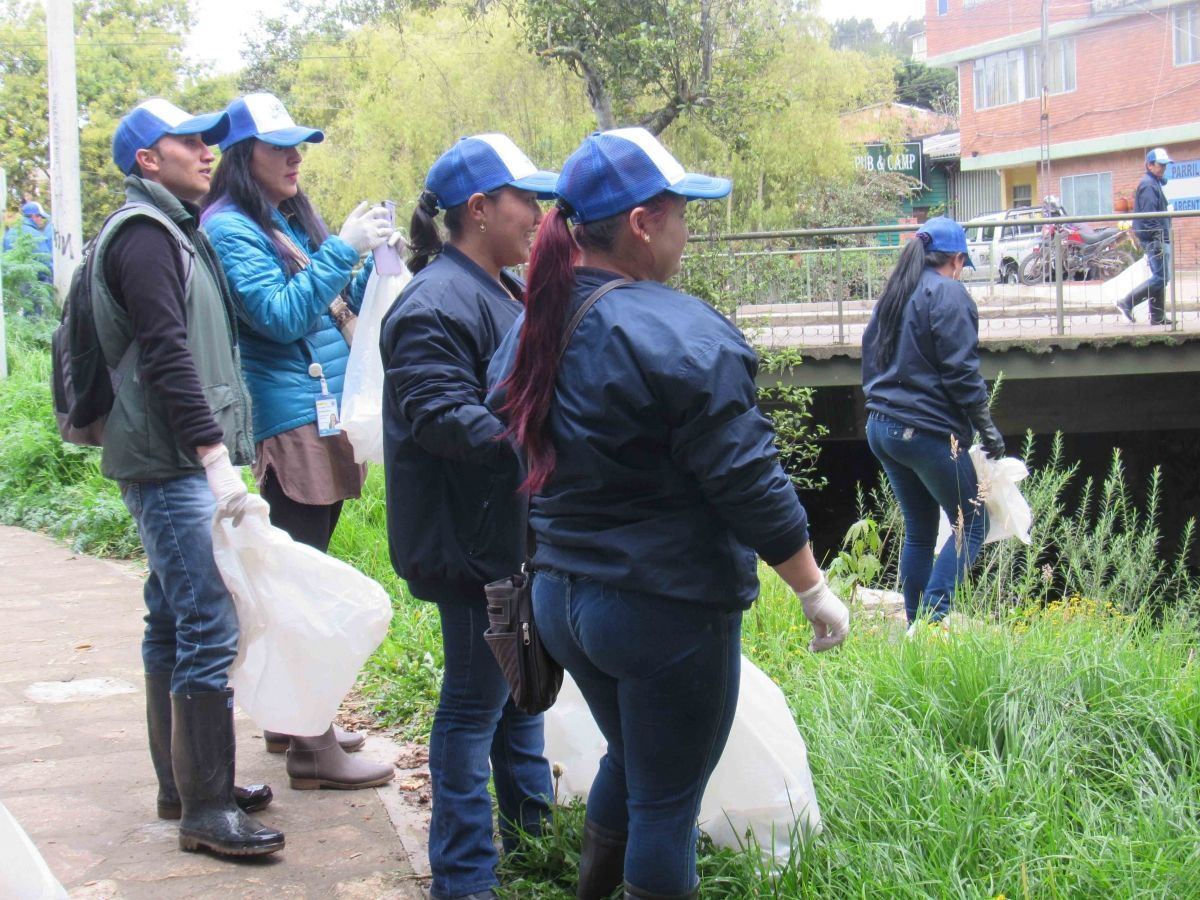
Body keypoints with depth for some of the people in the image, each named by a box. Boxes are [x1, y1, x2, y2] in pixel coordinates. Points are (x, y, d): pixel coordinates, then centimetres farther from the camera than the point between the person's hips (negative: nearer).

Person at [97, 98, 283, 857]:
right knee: (208, 628, -11)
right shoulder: (144, 233, -11)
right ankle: (205, 809, -6)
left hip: (179, 463, 10)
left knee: (175, 623, 14)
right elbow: (168, 355, -21)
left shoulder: (173, 230, 20)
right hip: (172, 462, -10)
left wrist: (221, 450, 19)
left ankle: (183, 783, 23)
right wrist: (215, 457, -26)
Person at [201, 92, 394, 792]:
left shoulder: (295, 220, 16)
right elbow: (280, 315, -18)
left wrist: (375, 261, 1)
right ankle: (311, 747, -2)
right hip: (290, 421, -9)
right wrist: (344, 248, -18)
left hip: (326, 417, 9)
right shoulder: (230, 228, -9)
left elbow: (340, 306, 18)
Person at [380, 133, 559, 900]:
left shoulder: (512, 291, 13)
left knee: (524, 684, 21)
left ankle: (530, 833, 38)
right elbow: (443, 414, -29)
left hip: (523, 528, 10)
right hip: (473, 539, -10)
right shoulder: (436, 305, -20)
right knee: (476, 700, 0)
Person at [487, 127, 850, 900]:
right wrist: (815, 588, -8)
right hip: (667, 610, -8)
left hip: (558, 597, 8)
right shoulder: (679, 334, -20)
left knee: (629, 762, 27)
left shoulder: (533, 329, 5)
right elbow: (749, 484, -18)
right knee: (667, 801, 6)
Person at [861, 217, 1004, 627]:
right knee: (971, 524, 1)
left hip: (881, 427, 8)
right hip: (927, 431, -8)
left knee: (918, 530, 14)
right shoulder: (949, 293, -9)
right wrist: (987, 428, -7)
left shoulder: (892, 294, 15)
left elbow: (870, 361, 20)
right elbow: (961, 371, -14)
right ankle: (933, 618, -9)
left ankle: (915, 625, 15)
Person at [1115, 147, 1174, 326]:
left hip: (1159, 239, 11)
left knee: (1160, 278, 10)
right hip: (1155, 239, -11)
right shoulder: (1148, 185, -12)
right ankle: (1127, 303, -10)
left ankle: (1158, 318, 12)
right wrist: (1157, 240, -23)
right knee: (1160, 278, -13)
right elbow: (1148, 215, -20)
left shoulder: (1154, 183, 21)